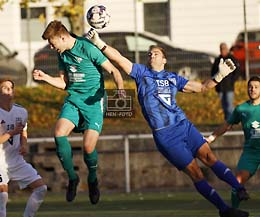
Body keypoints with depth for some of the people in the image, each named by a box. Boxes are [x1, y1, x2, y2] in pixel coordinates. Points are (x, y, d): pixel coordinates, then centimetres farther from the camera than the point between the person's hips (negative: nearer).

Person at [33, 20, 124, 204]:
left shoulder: (88, 48, -13)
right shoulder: (63, 54, 10)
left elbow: (114, 71, -13)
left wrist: (120, 89, -31)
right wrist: (44, 77, 6)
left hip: (93, 100, -6)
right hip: (73, 99, 6)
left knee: (89, 146, -14)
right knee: (59, 133, -20)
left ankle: (93, 179, 18)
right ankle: (72, 177, -2)